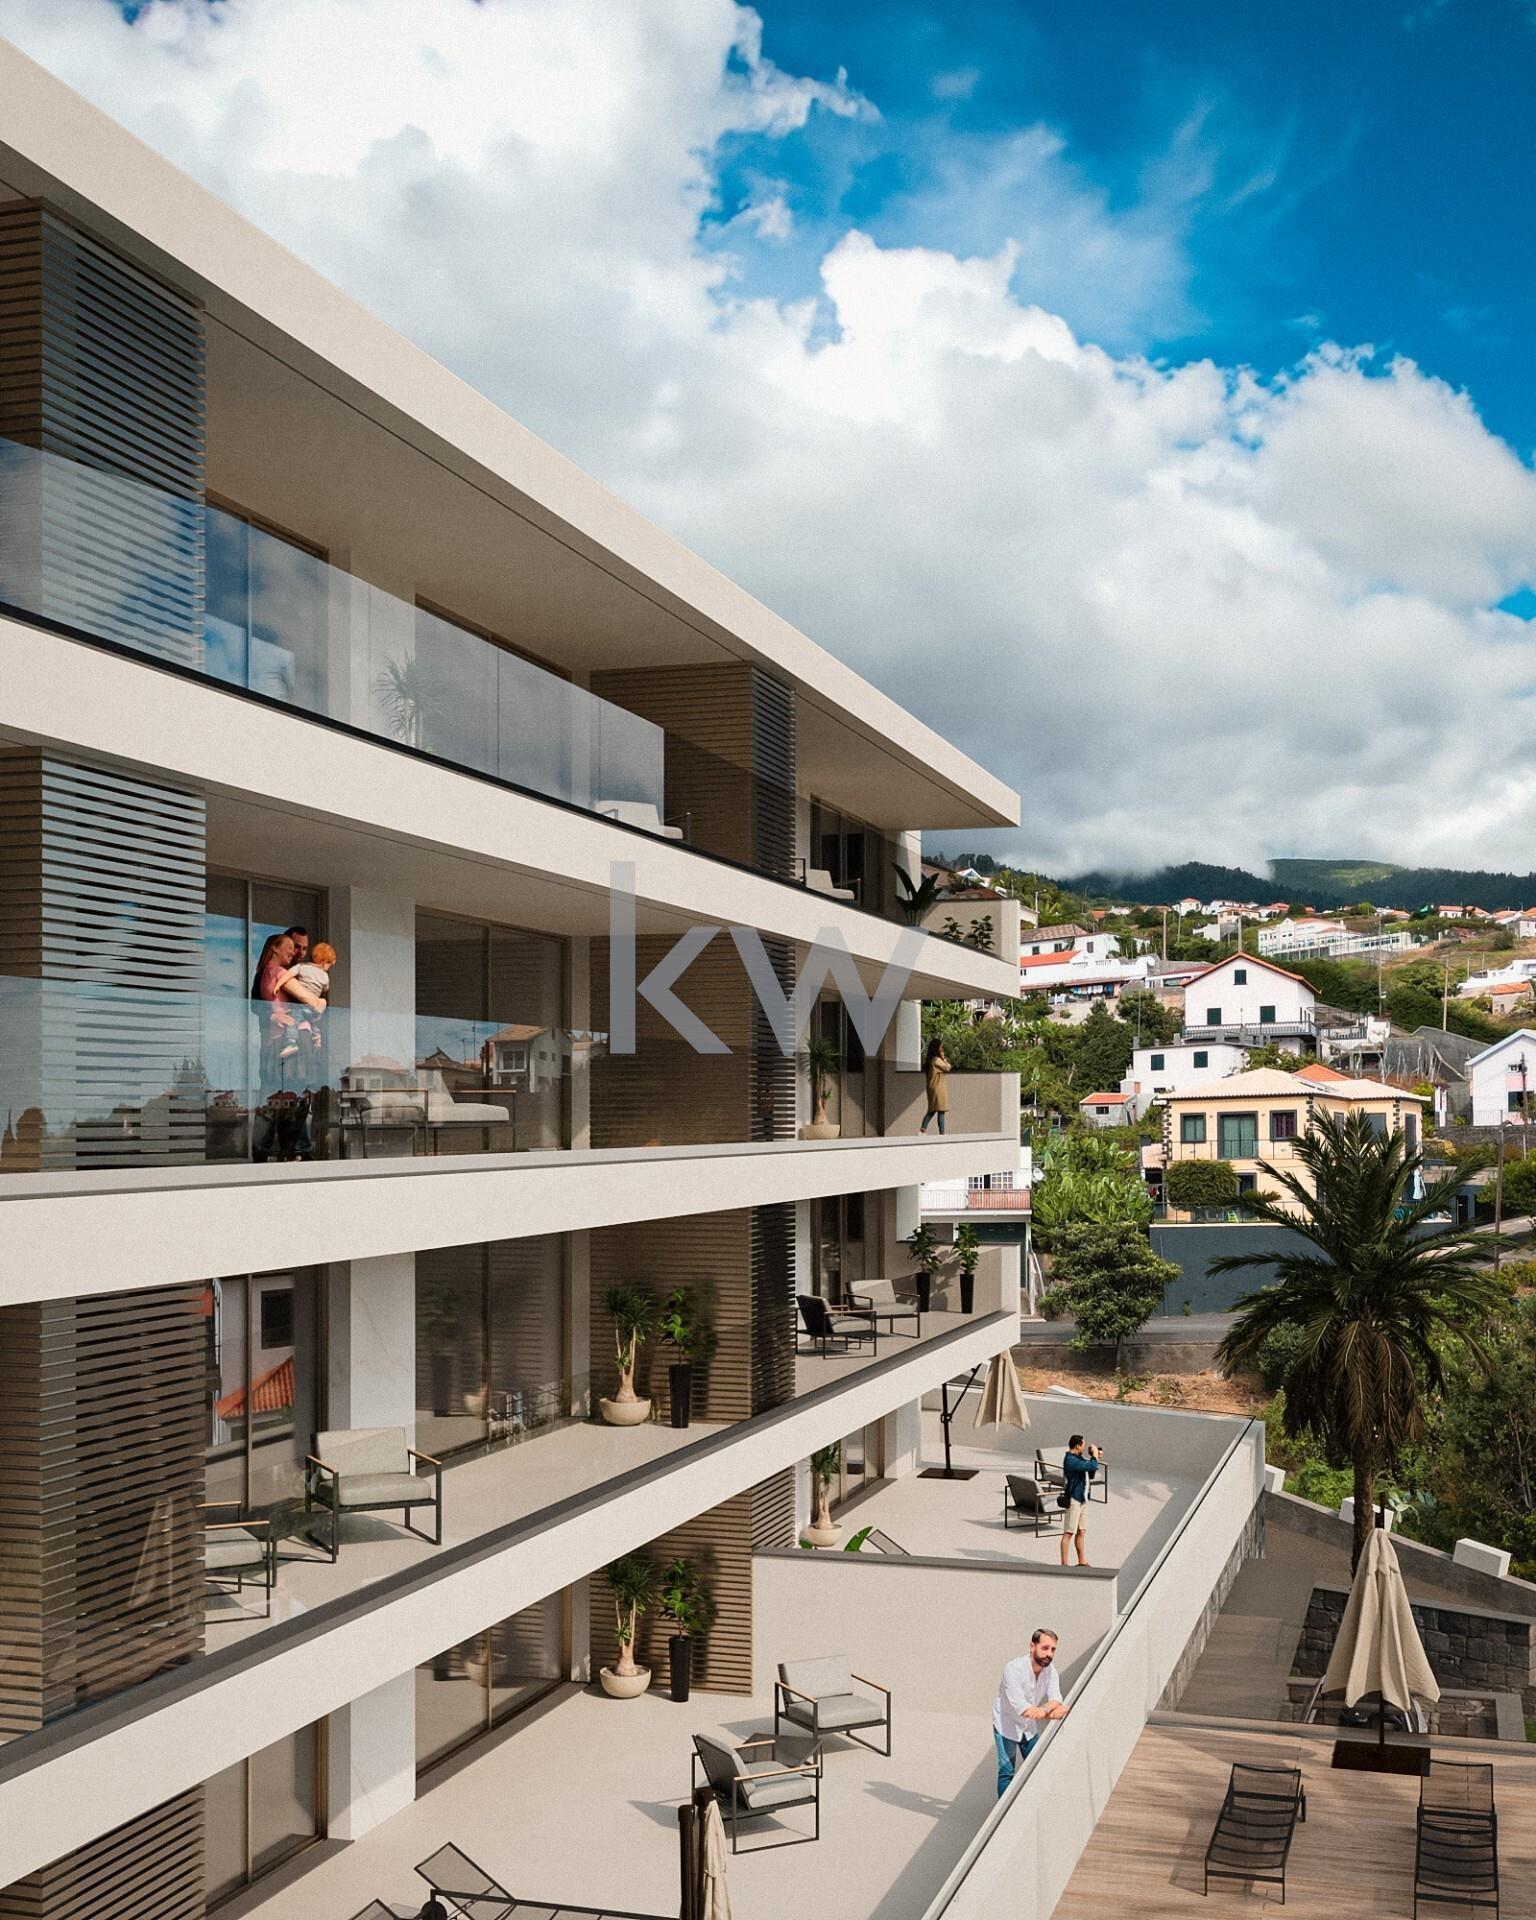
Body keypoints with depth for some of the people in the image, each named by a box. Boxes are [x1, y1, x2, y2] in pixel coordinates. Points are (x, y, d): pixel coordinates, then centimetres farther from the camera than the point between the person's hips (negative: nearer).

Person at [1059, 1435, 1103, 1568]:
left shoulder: (1078, 1458, 13)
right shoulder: (1071, 1460, -19)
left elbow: (1090, 1473, 22)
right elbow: (1092, 1467, -27)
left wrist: (1096, 1457, 9)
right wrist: (1095, 1455, -9)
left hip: (1082, 1499, 10)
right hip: (1074, 1500, -10)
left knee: (1081, 1531, 14)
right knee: (1069, 1533, -5)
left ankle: (1082, 1562, 20)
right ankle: (1064, 1564, -3)